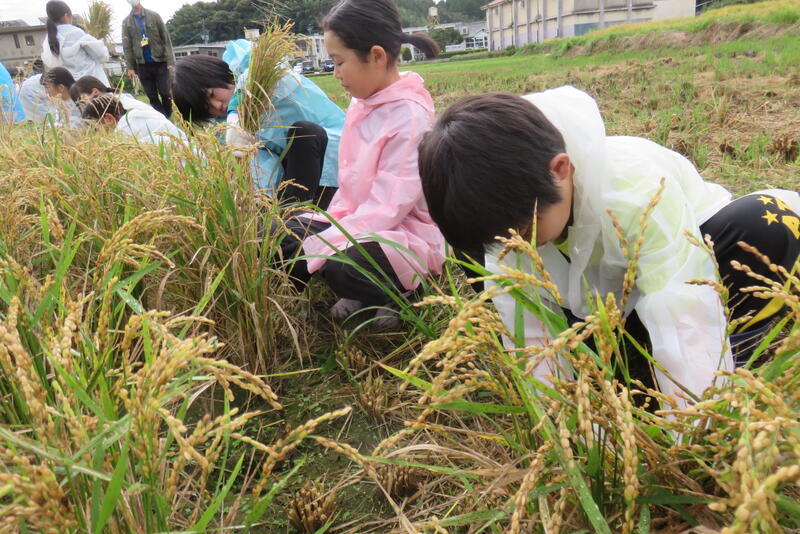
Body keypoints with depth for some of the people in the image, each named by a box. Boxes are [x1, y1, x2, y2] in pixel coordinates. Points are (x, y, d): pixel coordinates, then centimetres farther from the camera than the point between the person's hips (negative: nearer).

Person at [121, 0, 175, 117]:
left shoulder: (154, 16, 2)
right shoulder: (126, 22, 6)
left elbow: (166, 38, -1)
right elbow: (126, 46, 4)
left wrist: (170, 60, -9)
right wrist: (130, 67, -3)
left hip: (160, 62, -2)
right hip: (142, 65, 2)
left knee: (164, 93, -5)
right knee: (152, 97, 3)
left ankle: (168, 118, 11)